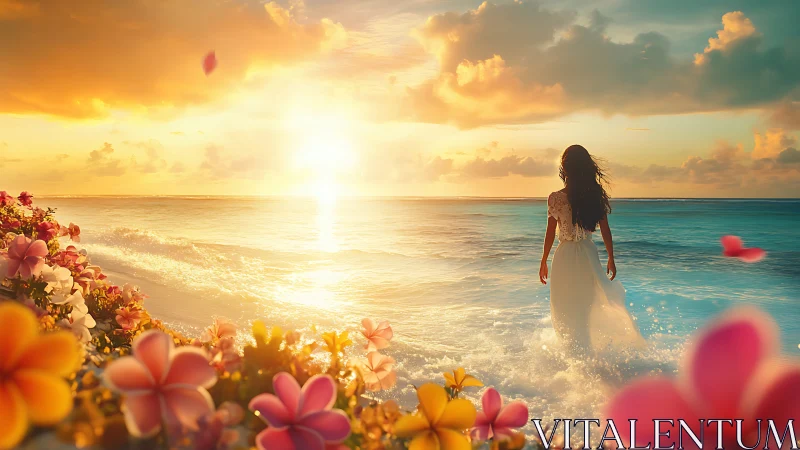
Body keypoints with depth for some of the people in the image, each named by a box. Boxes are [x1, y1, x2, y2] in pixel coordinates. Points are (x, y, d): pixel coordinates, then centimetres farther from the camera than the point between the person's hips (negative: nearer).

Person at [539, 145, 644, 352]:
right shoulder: (596, 195, -5)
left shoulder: (555, 198, -14)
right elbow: (605, 230, 0)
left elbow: (550, 233, -9)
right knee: (587, 306, 23)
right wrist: (611, 258, 11)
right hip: (588, 253, 4)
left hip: (565, 256, -4)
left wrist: (544, 262, 2)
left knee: (566, 310, 12)